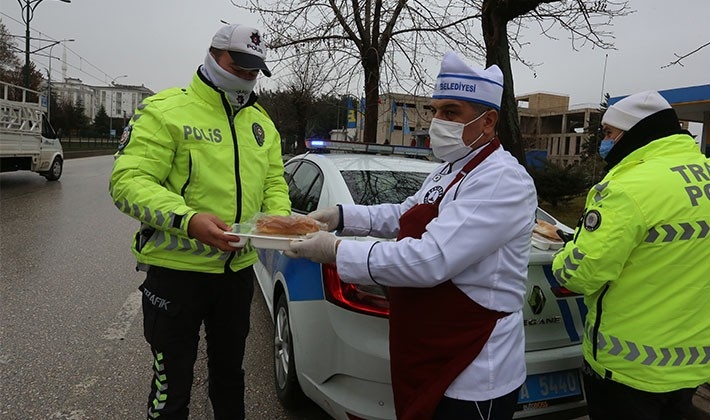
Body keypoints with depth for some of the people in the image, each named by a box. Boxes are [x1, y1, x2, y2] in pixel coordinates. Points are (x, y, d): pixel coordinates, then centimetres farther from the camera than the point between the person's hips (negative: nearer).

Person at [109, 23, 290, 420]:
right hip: (177, 270, -5)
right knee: (172, 385, 11)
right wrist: (188, 220, -34)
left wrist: (279, 218, -11)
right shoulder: (166, 110, -11)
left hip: (239, 269, 6)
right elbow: (128, 181, -18)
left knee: (229, 369, 24)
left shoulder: (261, 122, 9)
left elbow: (275, 182, 11)